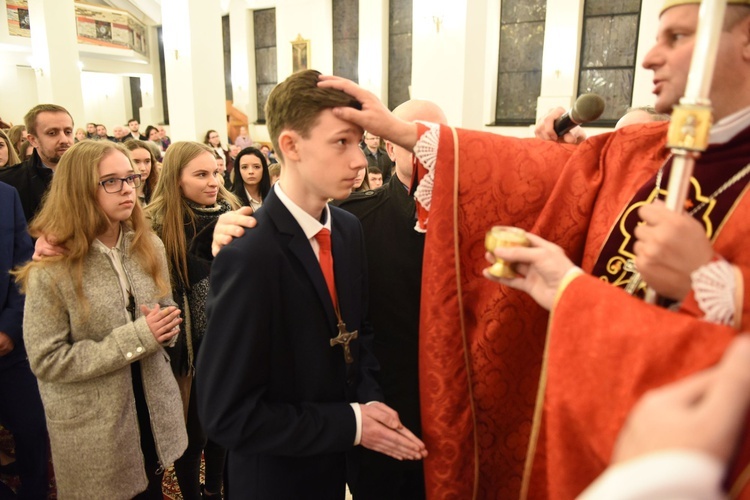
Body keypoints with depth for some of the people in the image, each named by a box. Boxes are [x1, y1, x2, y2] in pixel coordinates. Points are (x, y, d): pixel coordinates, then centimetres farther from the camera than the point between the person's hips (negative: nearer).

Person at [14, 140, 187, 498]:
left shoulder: (148, 246, -3)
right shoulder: (52, 268, -18)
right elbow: (46, 360, -17)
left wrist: (163, 327, -16)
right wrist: (135, 338, -24)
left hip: (152, 411, 5)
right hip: (93, 429, -4)